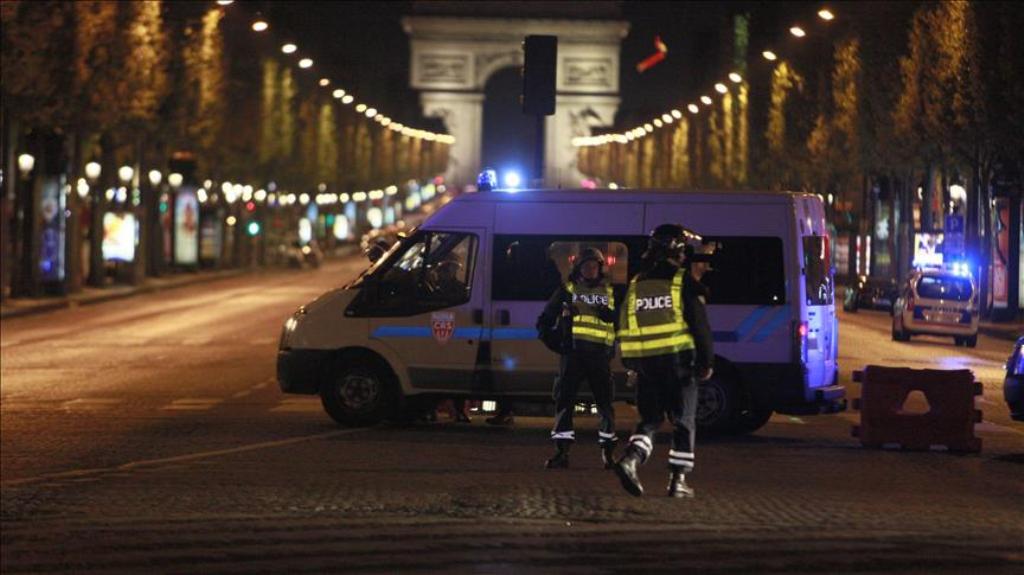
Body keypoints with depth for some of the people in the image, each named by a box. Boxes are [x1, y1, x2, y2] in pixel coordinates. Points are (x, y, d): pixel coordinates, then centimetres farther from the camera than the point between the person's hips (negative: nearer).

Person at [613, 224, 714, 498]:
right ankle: (678, 480, 4)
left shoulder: (636, 284, 10)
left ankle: (631, 458, -12)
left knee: (650, 418, 13)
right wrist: (706, 362, 0)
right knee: (684, 421, 7)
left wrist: (632, 365, 20)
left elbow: (625, 328, 13)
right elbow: (700, 325, -8)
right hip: (677, 361, -4)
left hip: (644, 363, 4)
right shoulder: (683, 282, -5)